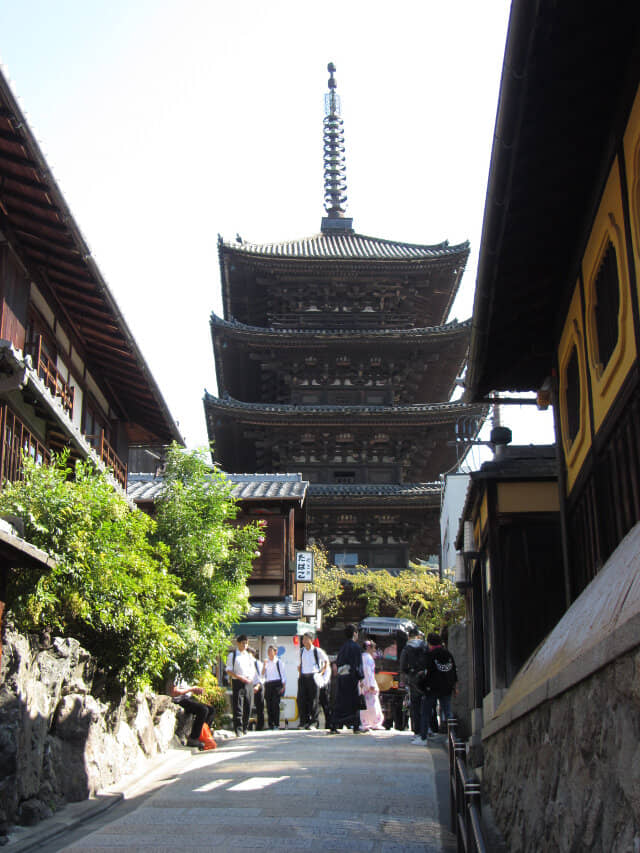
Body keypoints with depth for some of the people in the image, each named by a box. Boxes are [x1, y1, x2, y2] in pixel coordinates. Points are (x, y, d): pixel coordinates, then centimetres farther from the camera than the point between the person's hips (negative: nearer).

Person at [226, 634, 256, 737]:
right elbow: (229, 671, -3)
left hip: (249, 683, 5)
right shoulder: (232, 655, 2)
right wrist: (240, 677, -14)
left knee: (247, 707, 6)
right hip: (237, 682, -4)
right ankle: (238, 730, -8)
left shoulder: (249, 655, 16)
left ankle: (245, 728, 16)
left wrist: (251, 678, -1)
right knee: (238, 707, -8)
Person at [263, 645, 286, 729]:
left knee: (275, 704, -12)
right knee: (269, 705, 0)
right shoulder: (266, 662, 14)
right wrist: (264, 665, -4)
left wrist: (283, 687, -5)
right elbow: (263, 675, 8)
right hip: (268, 684, 4)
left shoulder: (278, 662, 3)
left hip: (276, 684, -4)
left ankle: (276, 724, -8)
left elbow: (283, 675, 3)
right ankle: (270, 725, 6)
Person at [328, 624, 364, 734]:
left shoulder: (343, 647, 13)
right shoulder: (355, 646, -8)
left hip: (341, 677, 6)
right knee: (355, 703, 4)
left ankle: (334, 727, 0)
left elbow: (337, 662, 14)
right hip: (351, 678, -6)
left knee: (340, 703, 6)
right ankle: (356, 727, 6)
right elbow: (358, 664, -14)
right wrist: (361, 678, -12)